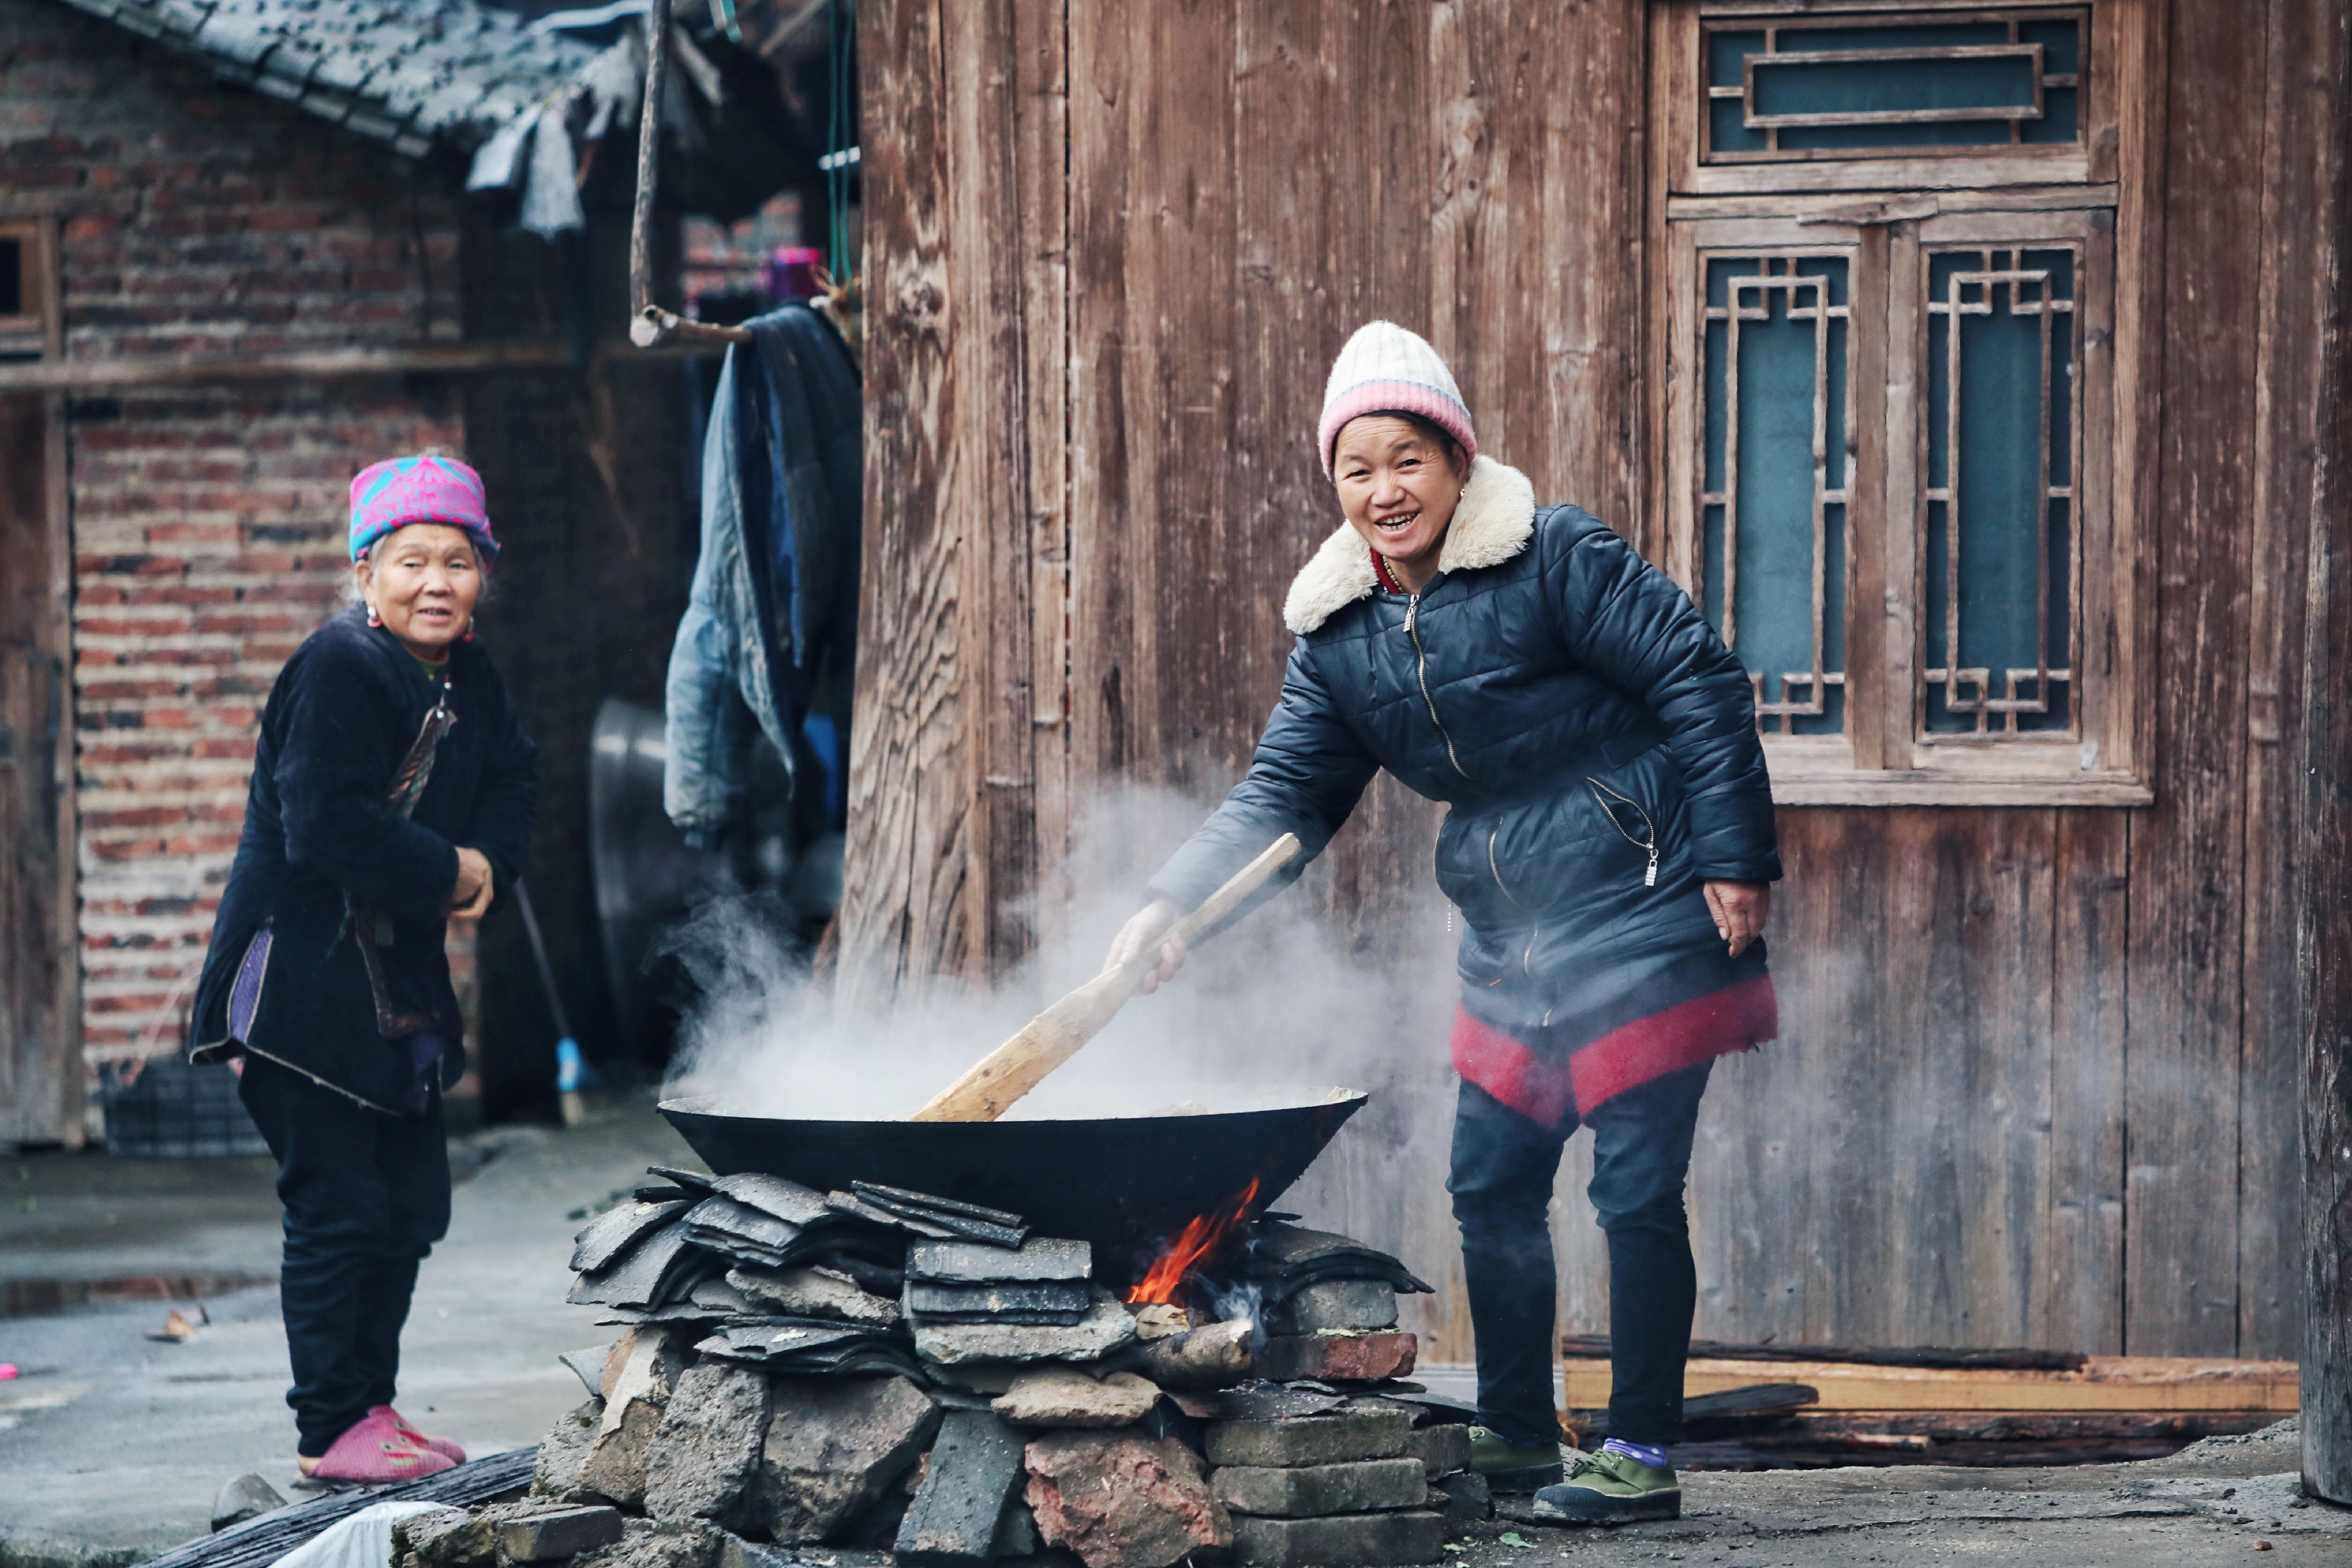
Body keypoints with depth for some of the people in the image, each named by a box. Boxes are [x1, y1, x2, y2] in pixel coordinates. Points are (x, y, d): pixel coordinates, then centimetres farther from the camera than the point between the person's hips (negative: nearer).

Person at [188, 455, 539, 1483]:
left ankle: (374, 1406, 23)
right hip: (302, 982, -9)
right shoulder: (338, 669, -18)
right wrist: (449, 874, -16)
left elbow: (512, 780, 19)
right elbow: (326, 827, -26)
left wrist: (488, 864, -3)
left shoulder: (466, 680, 7)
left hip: (400, 979, 9)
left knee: (411, 1205, 12)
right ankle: (331, 1428, 1)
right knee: (336, 1207, -6)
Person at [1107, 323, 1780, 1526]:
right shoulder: (1338, 635, 6)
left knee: (1635, 1191, -5)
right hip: (1511, 948, 7)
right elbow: (1283, 798, 5)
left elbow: (1702, 683, -13)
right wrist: (1173, 901, -10)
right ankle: (1516, 1437, 26)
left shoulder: (1553, 559, -14)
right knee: (1490, 1188, 11)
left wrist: (1735, 861, -16)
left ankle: (1639, 1458, 4)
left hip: (1642, 921, -7)